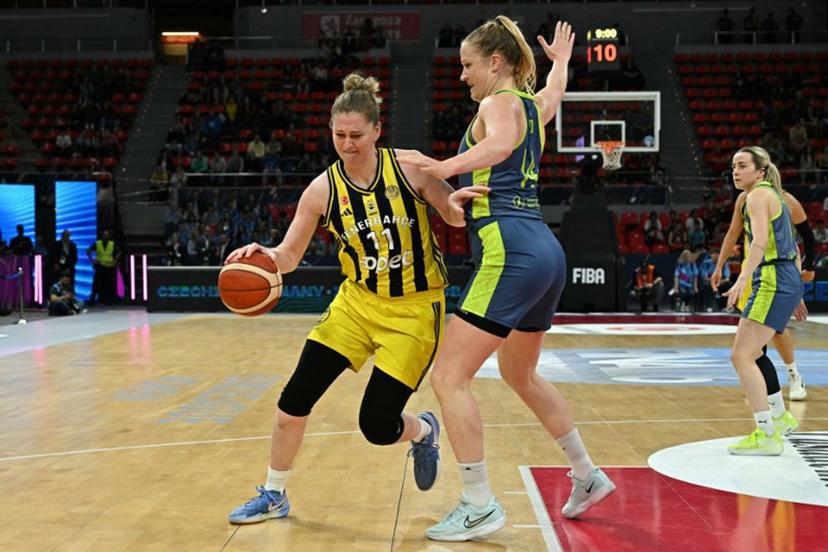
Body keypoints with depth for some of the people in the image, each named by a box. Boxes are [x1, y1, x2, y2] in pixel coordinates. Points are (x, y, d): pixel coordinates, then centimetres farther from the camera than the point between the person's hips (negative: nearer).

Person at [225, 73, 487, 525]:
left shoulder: (408, 167, -13)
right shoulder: (323, 189, -7)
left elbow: (458, 218, -3)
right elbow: (289, 257, 0)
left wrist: (454, 203, -27)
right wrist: (264, 254, -23)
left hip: (414, 310, -3)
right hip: (357, 302, 3)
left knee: (377, 425, -6)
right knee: (293, 403, -4)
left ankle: (424, 431, 31)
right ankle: (273, 496, 19)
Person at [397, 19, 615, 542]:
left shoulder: (498, 103, -4)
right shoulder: (534, 106, 20)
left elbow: (500, 144, -28)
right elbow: (556, 87, 44)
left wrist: (445, 168, -39)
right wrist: (561, 58, 63)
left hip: (511, 251, -10)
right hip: (546, 252, 10)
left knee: (449, 377, -7)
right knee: (520, 374, 26)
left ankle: (480, 506, -5)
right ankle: (588, 475, 34)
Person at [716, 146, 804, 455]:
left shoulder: (758, 195, -8)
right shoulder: (773, 195, 21)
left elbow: (760, 240, -25)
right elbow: (791, 248, 24)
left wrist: (743, 279, -37)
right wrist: (795, 295, 27)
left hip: (774, 282, -10)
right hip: (788, 280, 10)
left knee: (741, 356, -14)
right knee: (752, 352, 22)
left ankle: (767, 436, -15)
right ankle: (780, 417, 34)